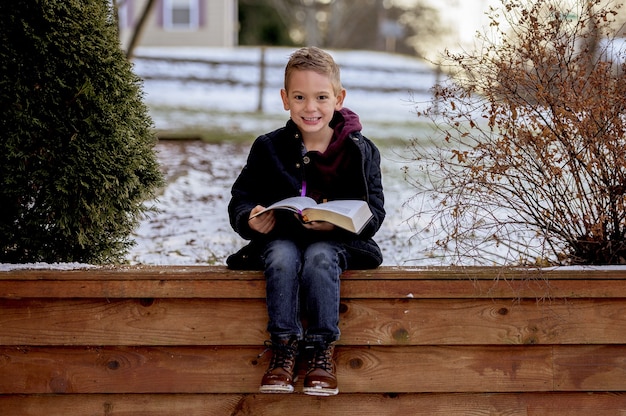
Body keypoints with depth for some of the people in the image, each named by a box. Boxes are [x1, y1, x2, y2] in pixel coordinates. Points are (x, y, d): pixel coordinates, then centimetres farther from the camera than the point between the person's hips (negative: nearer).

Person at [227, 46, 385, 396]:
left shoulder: (360, 151, 1)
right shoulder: (269, 148, 5)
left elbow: (374, 212, -3)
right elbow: (241, 198, 7)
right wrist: (250, 220, -18)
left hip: (338, 240, -1)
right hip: (281, 236, 1)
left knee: (320, 257, -34)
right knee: (283, 257, -32)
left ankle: (323, 351, -24)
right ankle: (285, 348, -27)